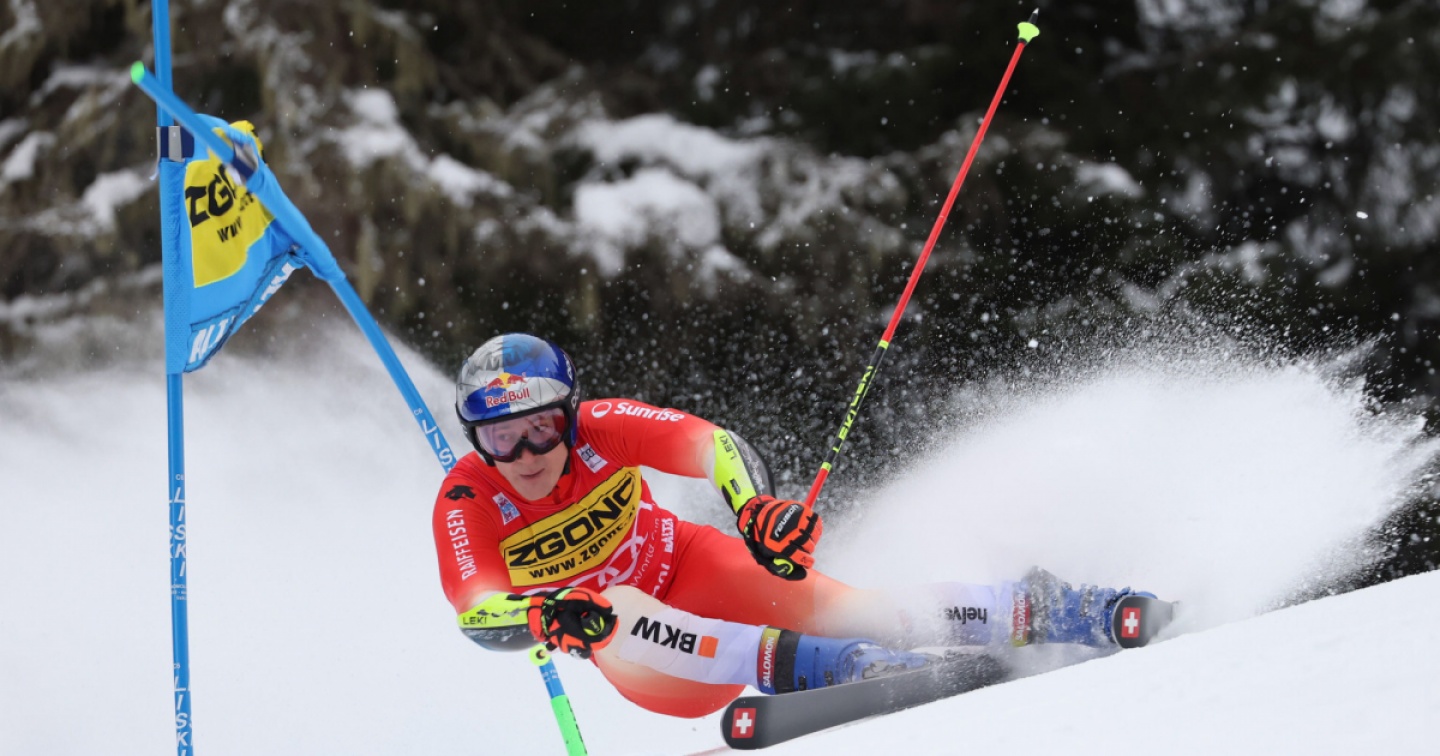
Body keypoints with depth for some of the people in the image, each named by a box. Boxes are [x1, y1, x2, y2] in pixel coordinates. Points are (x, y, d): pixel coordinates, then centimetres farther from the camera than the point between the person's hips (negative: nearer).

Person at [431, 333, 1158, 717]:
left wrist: (758, 508, -46)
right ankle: (784, 663, -50)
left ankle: (1041, 610, -22)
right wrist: (545, 616, -54)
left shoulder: (600, 429, -20)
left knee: (846, 612, -24)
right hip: (644, 662, 0)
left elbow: (715, 445, -24)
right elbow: (476, 613, -32)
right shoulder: (467, 504, -20)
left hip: (695, 569, 0)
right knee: (610, 611, -36)